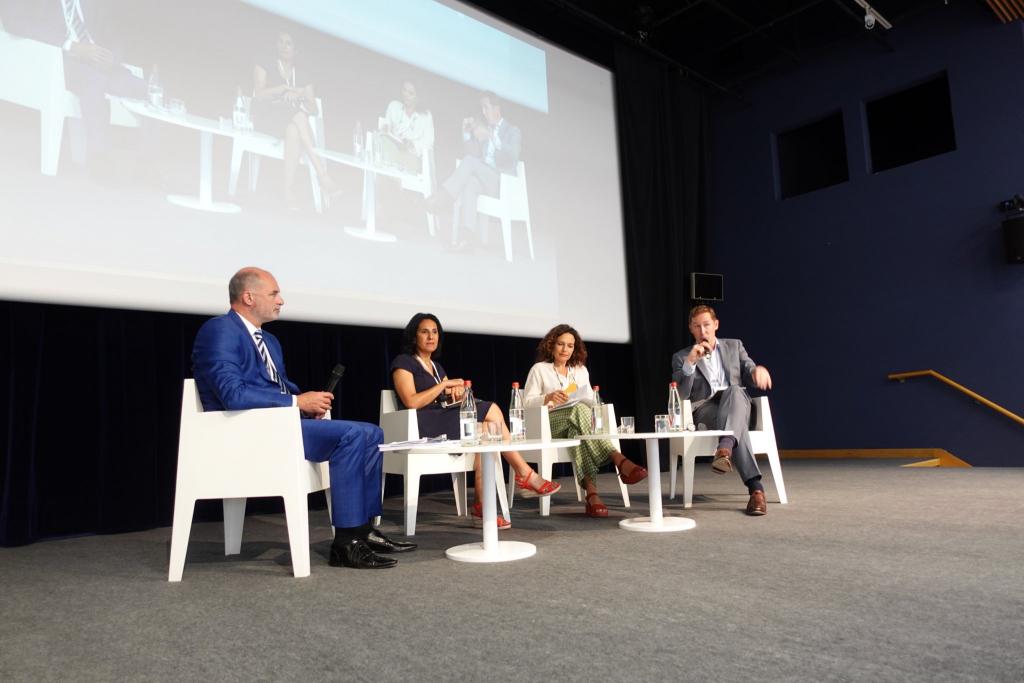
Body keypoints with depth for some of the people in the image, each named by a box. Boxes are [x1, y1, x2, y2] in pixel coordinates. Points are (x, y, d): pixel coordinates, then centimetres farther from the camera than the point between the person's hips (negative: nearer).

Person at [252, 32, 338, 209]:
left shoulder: (302, 78, 23)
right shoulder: (263, 68, 18)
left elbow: (313, 108, 9)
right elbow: (259, 95, 0)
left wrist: (300, 96, -11)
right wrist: (285, 89, -8)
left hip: (292, 123, 2)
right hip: (267, 117, -2)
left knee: (293, 131, -37)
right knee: (298, 116, -34)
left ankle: (289, 189, -46)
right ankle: (322, 173, -45)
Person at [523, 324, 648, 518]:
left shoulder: (581, 369, 23)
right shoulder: (539, 369, 10)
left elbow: (591, 402, 17)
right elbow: (527, 403, 1)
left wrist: (593, 398, -8)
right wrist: (548, 398, -17)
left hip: (575, 424, 4)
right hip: (549, 425, -3)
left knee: (578, 432, -39)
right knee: (579, 410, -38)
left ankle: (591, 493, -57)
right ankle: (620, 461, -54)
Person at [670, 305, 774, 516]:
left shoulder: (734, 346, 20)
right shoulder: (681, 357, 13)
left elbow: (751, 377, 7)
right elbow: (680, 396, 0)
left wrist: (759, 371, -19)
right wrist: (690, 363, -14)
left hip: (736, 404, 2)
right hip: (705, 408, -2)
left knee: (735, 390, -37)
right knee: (736, 423, -37)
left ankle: (724, 450, -58)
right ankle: (756, 488, -48)